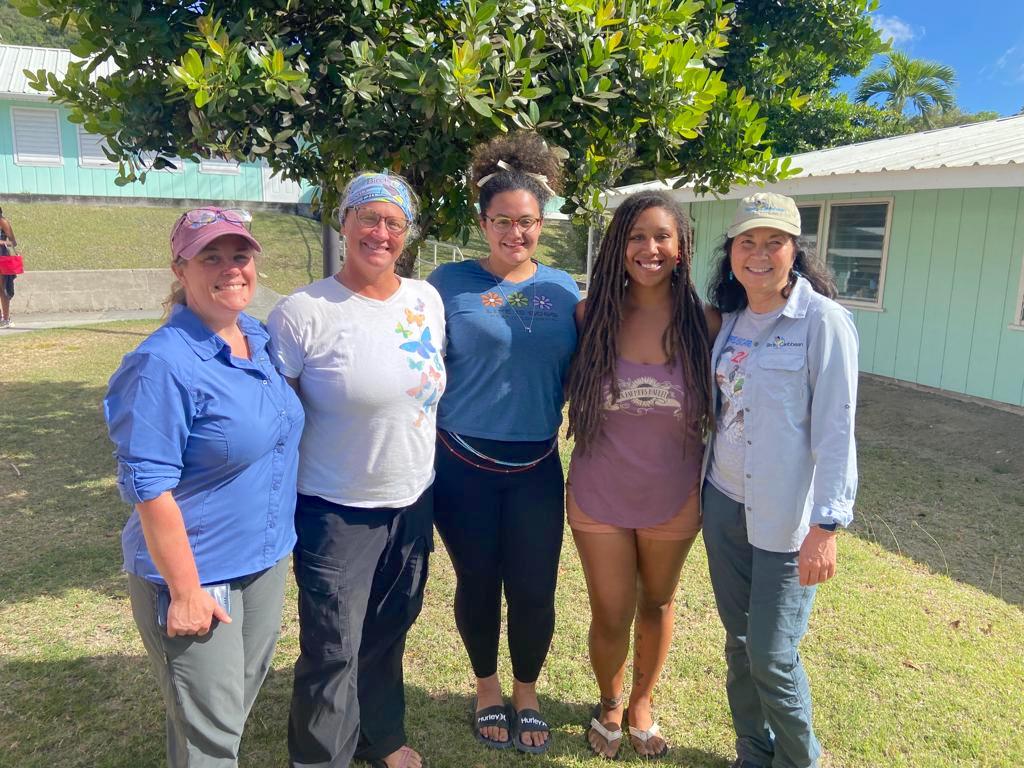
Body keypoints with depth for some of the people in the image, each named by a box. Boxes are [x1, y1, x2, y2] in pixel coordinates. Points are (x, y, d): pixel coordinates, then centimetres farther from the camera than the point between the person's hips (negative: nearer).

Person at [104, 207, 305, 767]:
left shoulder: (260, 338, 1)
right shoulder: (165, 363, -22)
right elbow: (149, 487, -22)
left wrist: (280, 537, 13)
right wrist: (185, 592, -19)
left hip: (267, 561, 7)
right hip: (198, 574, -7)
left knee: (244, 695, 25)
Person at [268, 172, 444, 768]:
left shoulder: (427, 299, 1)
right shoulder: (303, 313, -16)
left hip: (414, 502, 5)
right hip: (335, 512, -5)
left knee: (388, 634, 22)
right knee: (333, 651, 7)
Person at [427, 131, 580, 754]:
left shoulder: (564, 290, 4)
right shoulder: (450, 283, -4)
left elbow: (576, 374, 11)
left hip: (537, 467, 2)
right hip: (463, 463, -1)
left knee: (534, 590, 6)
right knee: (478, 583, 13)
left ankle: (527, 695, 33)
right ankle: (488, 689, 38)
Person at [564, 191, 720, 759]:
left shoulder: (703, 324, -10)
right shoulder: (591, 314, -11)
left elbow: (718, 413, 1)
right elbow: (562, 383, 5)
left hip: (673, 500, 1)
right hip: (599, 498, -1)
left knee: (656, 605, 21)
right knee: (611, 617, 11)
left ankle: (643, 702, 48)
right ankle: (609, 703, 43)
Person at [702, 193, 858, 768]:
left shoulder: (822, 321, -12)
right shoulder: (729, 319, 6)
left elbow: (835, 433, -15)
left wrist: (826, 526, -18)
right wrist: (701, 490, 12)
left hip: (786, 518, -5)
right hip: (724, 503, 6)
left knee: (772, 657, 2)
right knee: (739, 641, 16)